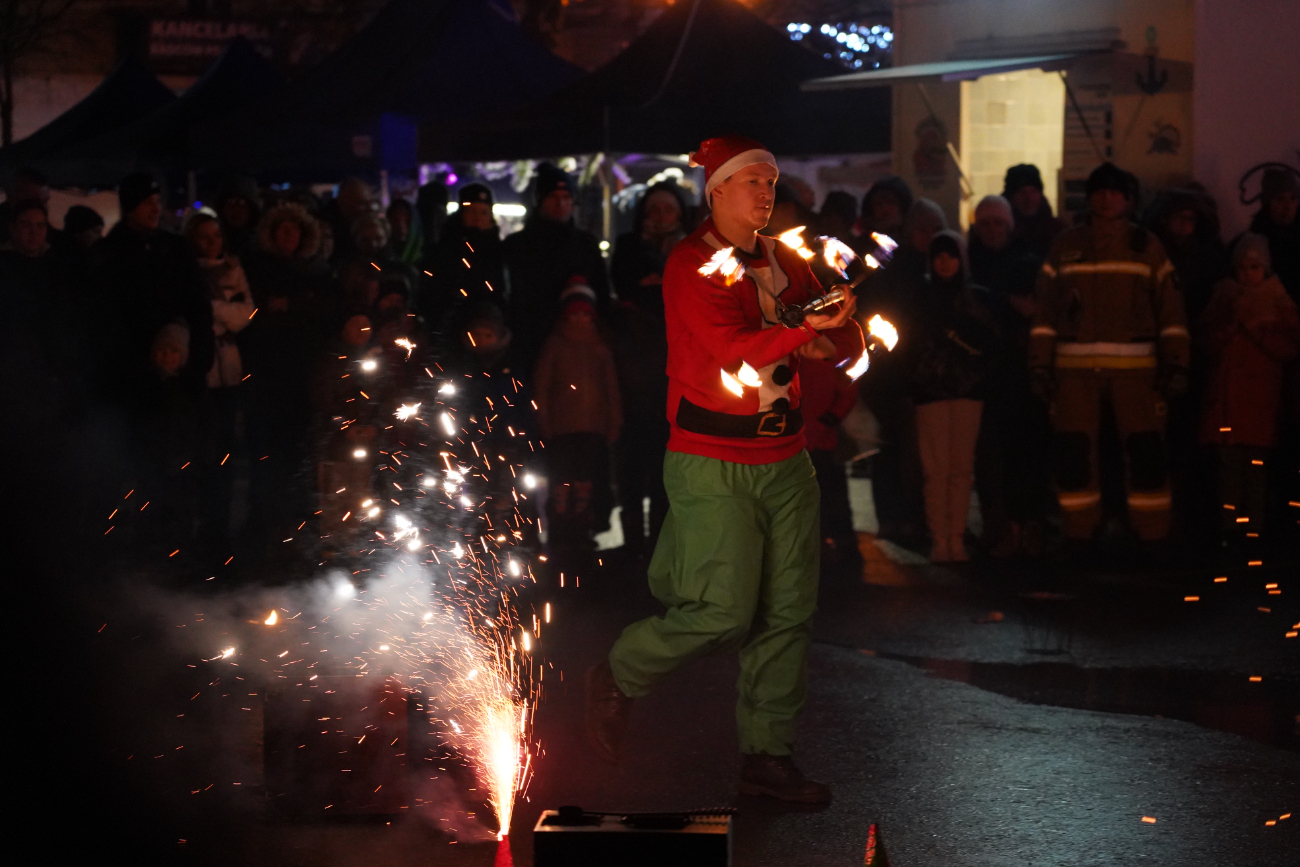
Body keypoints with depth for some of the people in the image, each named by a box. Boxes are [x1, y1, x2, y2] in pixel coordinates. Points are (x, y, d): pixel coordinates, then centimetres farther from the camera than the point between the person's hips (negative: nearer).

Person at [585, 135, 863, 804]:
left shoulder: (783, 261, 12)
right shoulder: (691, 265, -9)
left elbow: (849, 339, 11)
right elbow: (732, 348, -23)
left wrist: (829, 344, -12)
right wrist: (808, 330, -32)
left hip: (784, 458, 7)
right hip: (713, 465, -7)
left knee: (788, 610, 4)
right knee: (724, 610, -10)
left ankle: (767, 754, 13)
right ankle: (618, 679, 15)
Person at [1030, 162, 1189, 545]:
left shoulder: (1147, 246, 9)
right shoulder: (1066, 246, 12)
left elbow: (1170, 309, 7)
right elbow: (1045, 309, 11)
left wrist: (1175, 364, -1)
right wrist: (1040, 364, 4)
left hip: (1135, 369, -1)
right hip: (1075, 369, 1)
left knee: (1146, 453, -7)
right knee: (1073, 453, -2)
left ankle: (1153, 536, 0)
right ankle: (1079, 535, 7)